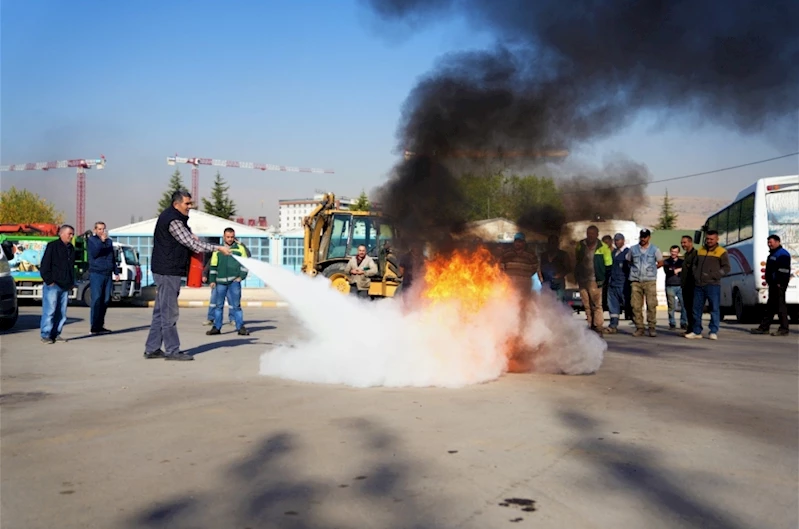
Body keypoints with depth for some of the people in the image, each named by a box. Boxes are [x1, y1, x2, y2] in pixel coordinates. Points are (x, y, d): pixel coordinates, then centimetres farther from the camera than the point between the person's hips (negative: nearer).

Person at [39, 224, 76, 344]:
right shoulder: (52, 246, -5)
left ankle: (56, 334, 13)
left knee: (62, 312, 7)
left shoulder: (71, 249, 17)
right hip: (52, 285, -7)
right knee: (49, 311, -7)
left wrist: (72, 283, 16)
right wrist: (49, 281, -13)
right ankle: (45, 335, -3)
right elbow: (44, 265, -9)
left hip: (65, 286, 7)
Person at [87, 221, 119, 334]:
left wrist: (116, 272, 20)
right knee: (96, 300, -9)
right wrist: (101, 241, -21)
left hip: (108, 274, 5)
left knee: (106, 301, 3)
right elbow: (94, 253, -14)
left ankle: (100, 325, 9)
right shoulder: (91, 240, 3)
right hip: (96, 274, -5)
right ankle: (94, 327, -9)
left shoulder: (109, 241, 18)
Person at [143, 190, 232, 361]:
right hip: (168, 271, -10)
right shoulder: (172, 221, -16)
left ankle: (152, 349, 18)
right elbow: (192, 244, -20)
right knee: (169, 312, -6)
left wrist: (190, 235, 11)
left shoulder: (178, 218, 16)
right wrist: (217, 248, -17)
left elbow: (187, 238, 34)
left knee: (161, 311, 12)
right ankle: (172, 351, -1)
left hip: (168, 271, 10)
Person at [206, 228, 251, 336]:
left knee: (236, 305, -2)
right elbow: (213, 266, 10)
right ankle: (217, 327, 13)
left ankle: (240, 327, 2)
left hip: (234, 281, -2)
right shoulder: (218, 249, 10)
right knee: (219, 305, 7)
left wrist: (241, 276, -5)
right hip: (221, 282, 2)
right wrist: (212, 280, 5)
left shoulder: (240, 248, 6)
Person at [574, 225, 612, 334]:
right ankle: (591, 326, 12)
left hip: (594, 281, -4)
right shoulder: (580, 245, 10)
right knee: (587, 306, 7)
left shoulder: (603, 247, -2)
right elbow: (576, 262, 21)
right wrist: (577, 277, 15)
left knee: (597, 305, -8)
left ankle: (598, 326, -8)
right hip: (582, 280, 4)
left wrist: (602, 279, -5)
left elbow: (608, 264, 0)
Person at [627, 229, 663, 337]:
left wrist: (651, 269, 9)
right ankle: (639, 328, 4)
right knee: (636, 306, -2)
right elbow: (629, 262, 21)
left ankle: (652, 327, -2)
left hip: (650, 281, -2)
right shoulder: (633, 249, 11)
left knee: (651, 305, -7)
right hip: (636, 281, 2)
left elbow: (660, 263, 15)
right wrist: (635, 269, 11)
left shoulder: (655, 249, 7)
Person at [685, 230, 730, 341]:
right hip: (699, 285, 5)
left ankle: (713, 332, 4)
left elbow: (726, 268, -4)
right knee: (697, 308, 6)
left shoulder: (721, 252, 0)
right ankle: (696, 331, 13)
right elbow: (695, 264, 24)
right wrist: (695, 274, 5)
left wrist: (712, 275, -13)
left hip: (713, 285, -5)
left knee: (714, 308, -1)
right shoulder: (700, 251, 16)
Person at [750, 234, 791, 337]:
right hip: (773, 284, 11)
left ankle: (784, 329, -4)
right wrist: (768, 281, 18)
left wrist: (780, 283, -22)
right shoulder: (772, 254, 21)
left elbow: (784, 270, -19)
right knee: (770, 306, 12)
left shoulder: (782, 254, -11)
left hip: (779, 285, -11)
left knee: (780, 306, -7)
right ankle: (763, 327, 15)